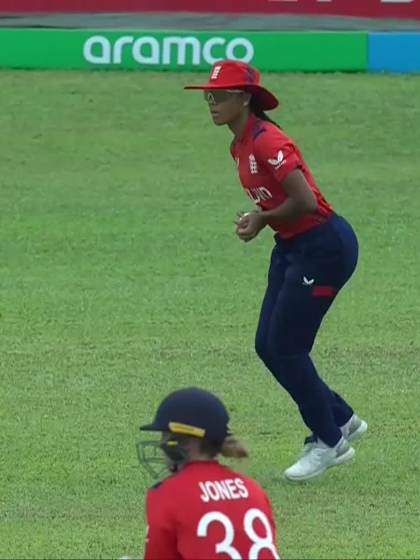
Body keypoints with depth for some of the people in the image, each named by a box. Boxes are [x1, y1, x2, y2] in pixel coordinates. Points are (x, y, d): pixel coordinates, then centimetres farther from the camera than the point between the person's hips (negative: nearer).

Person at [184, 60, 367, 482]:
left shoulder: (267, 142, -21)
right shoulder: (241, 145, 9)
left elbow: (306, 202, -26)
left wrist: (261, 218, -12)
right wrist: (256, 219, 3)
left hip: (324, 247, -10)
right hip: (291, 248, 10)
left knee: (285, 348, -4)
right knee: (267, 347, 10)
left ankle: (328, 442, 12)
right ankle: (340, 420, 24)